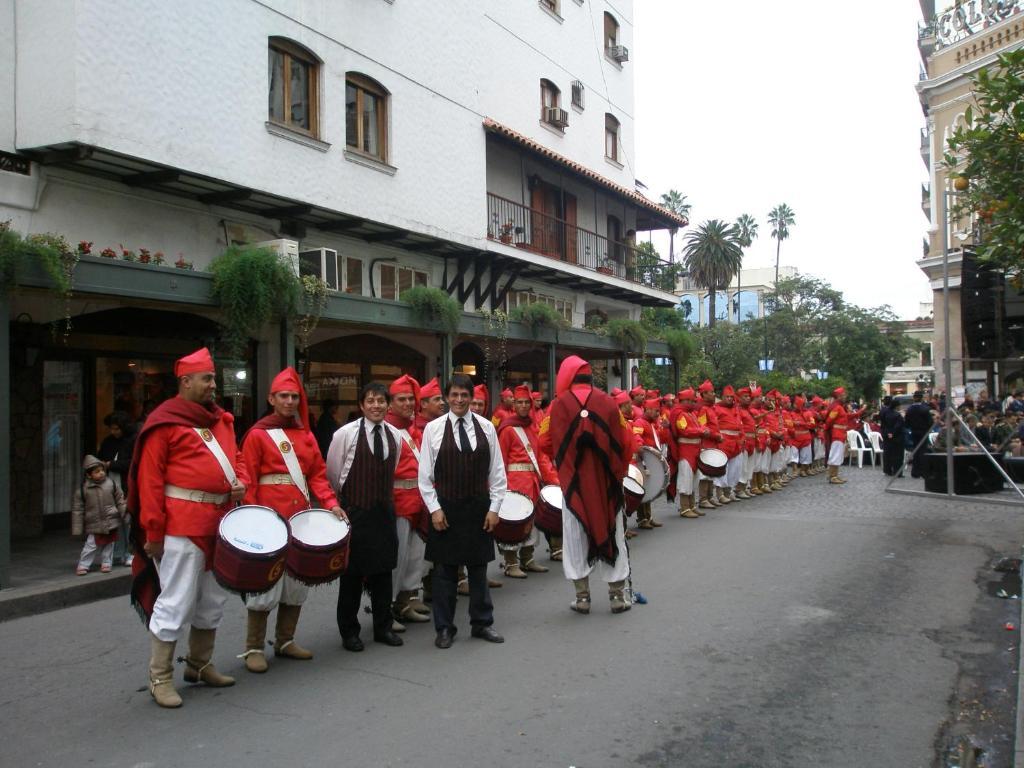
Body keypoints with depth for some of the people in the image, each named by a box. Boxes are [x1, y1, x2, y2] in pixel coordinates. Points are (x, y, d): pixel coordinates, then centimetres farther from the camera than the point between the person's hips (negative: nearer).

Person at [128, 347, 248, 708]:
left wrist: (240, 482, 1)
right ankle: (160, 678, 10)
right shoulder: (165, 423, -8)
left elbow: (236, 457, 24)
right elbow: (150, 480, -11)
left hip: (218, 524, 8)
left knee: (213, 601, 16)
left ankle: (200, 665, 32)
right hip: (182, 527, -8)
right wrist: (153, 533, -13)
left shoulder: (221, 420, 14)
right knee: (176, 603, -4)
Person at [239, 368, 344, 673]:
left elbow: (318, 474, 10)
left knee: (298, 583, 11)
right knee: (265, 584, -4)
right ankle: (254, 649, 8)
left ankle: (285, 641, 24)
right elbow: (248, 482, -6)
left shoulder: (306, 435, 13)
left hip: (302, 518, 6)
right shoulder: (257, 434, -3)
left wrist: (330, 503, -4)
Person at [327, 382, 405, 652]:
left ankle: (383, 627, 23)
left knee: (383, 569, 10)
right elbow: (332, 474, -1)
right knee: (352, 572, 4)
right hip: (354, 512, -4)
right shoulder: (346, 433, -10)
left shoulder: (395, 435, 3)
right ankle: (349, 632, 17)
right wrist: (342, 503, 7)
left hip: (384, 511, 4)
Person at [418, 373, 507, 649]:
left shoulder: (486, 427, 1)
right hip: (445, 507, -1)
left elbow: (497, 471, 4)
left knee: (478, 567, 11)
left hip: (479, 507, 1)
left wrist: (494, 507, 0)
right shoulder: (433, 428, -3)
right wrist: (434, 509, -6)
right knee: (445, 569, 5)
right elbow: (425, 474, -1)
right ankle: (444, 627, 18)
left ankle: (482, 623, 25)